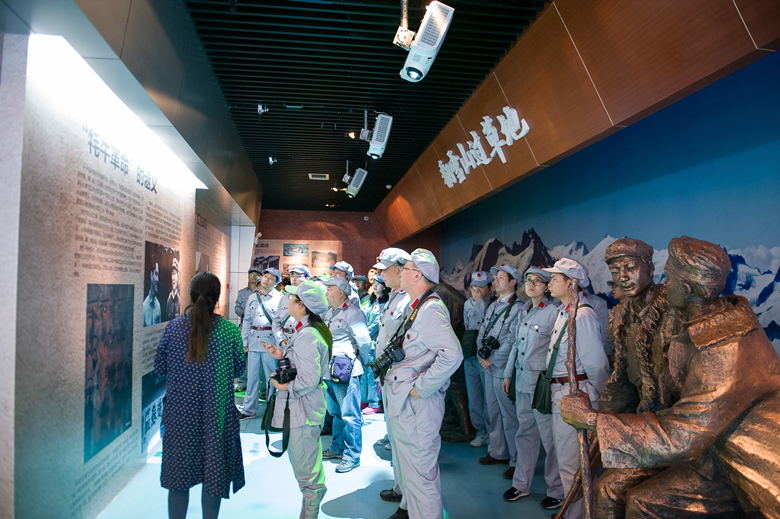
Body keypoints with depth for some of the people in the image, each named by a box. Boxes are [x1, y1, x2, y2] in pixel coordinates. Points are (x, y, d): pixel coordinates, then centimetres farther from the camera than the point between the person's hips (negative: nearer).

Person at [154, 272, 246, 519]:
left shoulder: (173, 327, -6)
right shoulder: (230, 330, -10)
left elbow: (159, 367, 1)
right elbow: (239, 368, 0)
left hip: (180, 412, 2)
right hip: (217, 413, -1)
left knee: (178, 476, 17)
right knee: (213, 475, 14)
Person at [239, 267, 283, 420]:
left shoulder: (280, 298, -1)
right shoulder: (252, 298, 14)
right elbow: (247, 320, 17)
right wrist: (244, 340, 11)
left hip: (270, 340, -4)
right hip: (254, 340, 4)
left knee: (271, 375, 1)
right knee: (252, 374, 9)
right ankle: (249, 410, 20)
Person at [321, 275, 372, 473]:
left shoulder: (353, 312, -13)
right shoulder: (329, 312, 14)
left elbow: (364, 341, -13)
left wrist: (358, 361, 0)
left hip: (346, 373, -9)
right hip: (329, 372, 9)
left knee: (349, 415, 0)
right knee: (336, 413, 21)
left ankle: (352, 456, 11)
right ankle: (338, 448, 36)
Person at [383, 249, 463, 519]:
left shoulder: (431, 309, -20)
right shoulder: (413, 308, 12)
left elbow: (452, 354, -32)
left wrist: (420, 389, -25)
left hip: (416, 405, -11)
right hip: (399, 403, 11)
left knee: (419, 470, 0)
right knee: (404, 462, 26)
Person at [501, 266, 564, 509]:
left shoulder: (554, 312, -11)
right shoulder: (523, 312, 12)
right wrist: (508, 374, 19)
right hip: (522, 381, 7)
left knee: (549, 438, 3)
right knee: (525, 434, 17)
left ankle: (557, 491, 21)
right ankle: (521, 484, 31)